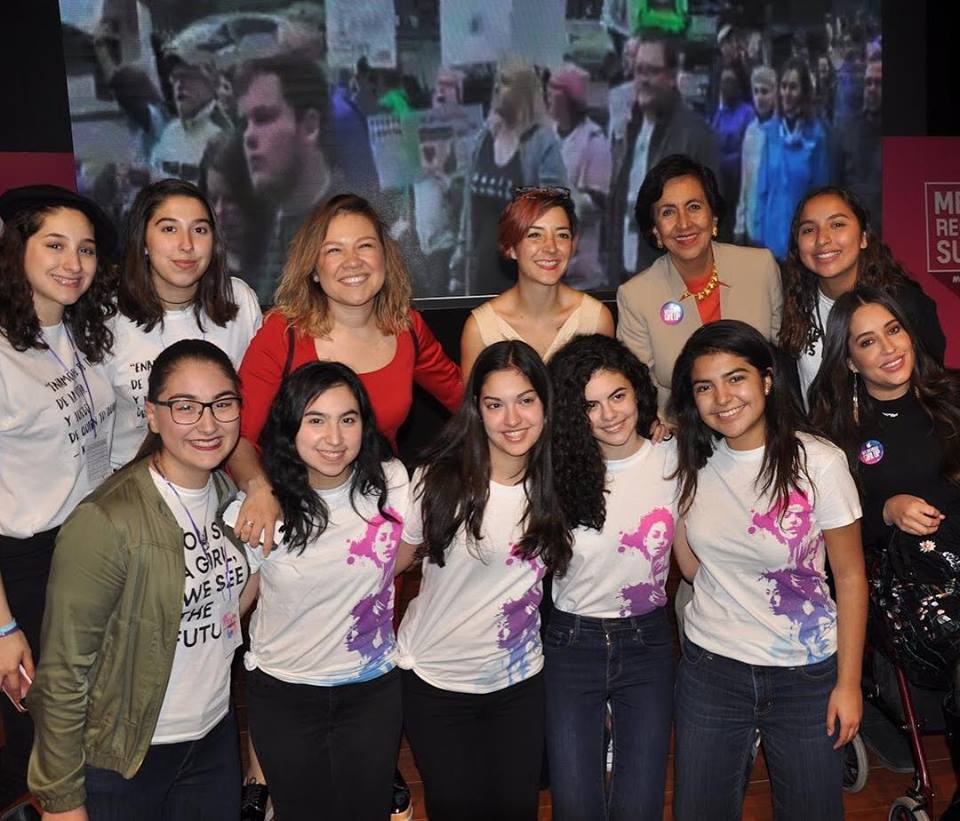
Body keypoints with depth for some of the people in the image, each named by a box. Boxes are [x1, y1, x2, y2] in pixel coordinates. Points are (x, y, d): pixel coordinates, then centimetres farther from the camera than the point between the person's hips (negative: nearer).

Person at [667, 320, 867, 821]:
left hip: (806, 673, -2)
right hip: (710, 666, 3)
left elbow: (850, 576, -7)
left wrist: (849, 682, -5)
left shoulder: (818, 463, -14)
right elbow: (693, 566, 3)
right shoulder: (691, 463, -3)